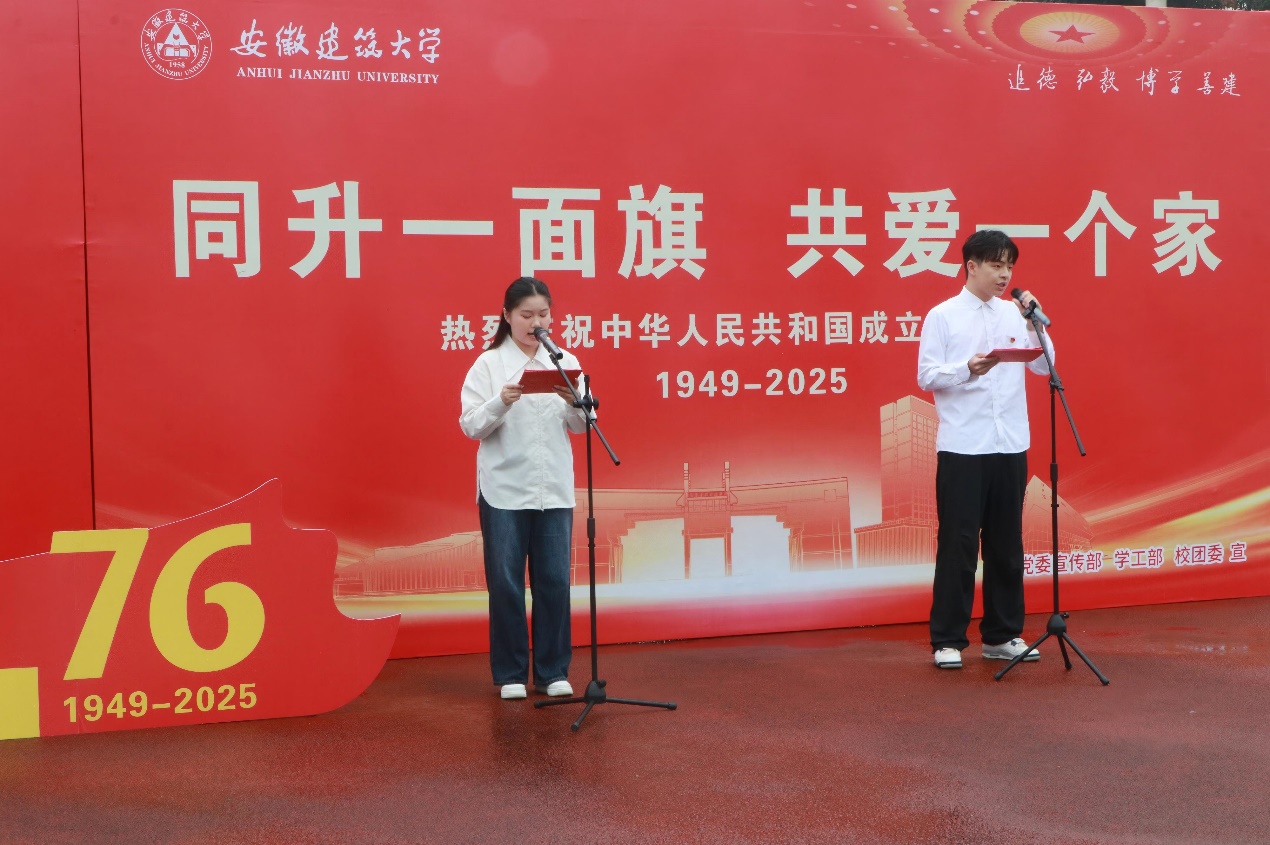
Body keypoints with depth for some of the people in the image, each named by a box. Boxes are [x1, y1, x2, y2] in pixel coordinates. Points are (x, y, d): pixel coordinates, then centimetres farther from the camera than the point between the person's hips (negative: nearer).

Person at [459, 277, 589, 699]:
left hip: (554, 489, 2)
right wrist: (501, 402, -22)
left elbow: (580, 426, 5)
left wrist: (573, 402, -16)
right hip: (504, 489, -2)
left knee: (554, 580, 5)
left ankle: (553, 671, 16)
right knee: (505, 581, 3)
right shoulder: (489, 364, 1)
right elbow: (471, 426, -5)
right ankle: (510, 673, 15)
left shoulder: (564, 362, 7)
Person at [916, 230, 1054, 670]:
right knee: (958, 543, -1)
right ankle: (948, 639, 6)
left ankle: (1002, 634, 20)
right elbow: (926, 376, -6)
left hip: (1010, 444, 4)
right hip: (962, 447, -4)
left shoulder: (1015, 313, 10)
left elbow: (1044, 367, 8)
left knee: (1006, 543, 10)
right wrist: (968, 369, -21)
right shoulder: (942, 316, -2)